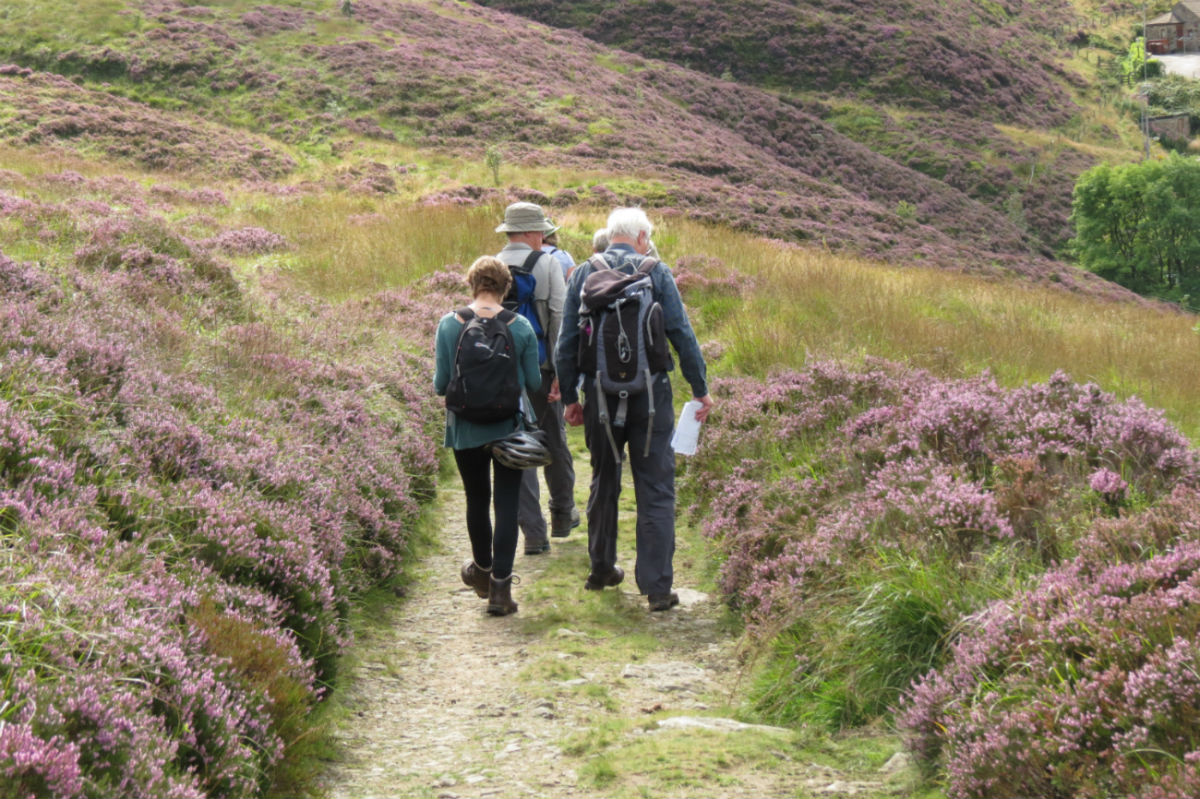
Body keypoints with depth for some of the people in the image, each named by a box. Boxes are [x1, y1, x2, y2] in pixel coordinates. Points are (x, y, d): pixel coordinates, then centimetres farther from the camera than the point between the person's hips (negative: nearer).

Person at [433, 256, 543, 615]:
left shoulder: (449, 325, -8)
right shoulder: (520, 327, -7)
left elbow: (441, 384, -7)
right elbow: (534, 382, -3)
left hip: (466, 429, 1)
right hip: (509, 427, -1)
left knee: (477, 499, 18)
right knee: (506, 503, 2)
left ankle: (483, 570, 38)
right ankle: (500, 588, -3)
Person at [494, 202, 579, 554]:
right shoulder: (547, 263, -5)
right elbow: (559, 317, -11)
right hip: (541, 367, -2)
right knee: (554, 442, 15)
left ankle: (533, 532, 1)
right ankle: (563, 516, 29)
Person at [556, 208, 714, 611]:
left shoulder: (582, 274, 4)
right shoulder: (656, 272, -3)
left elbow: (566, 343, 5)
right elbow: (682, 334, -4)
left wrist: (570, 397, 12)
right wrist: (701, 389, 3)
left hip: (600, 394, 3)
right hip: (649, 392, -3)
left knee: (604, 482, 19)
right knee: (656, 490, -1)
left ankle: (602, 568, 30)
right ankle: (657, 586, -4)